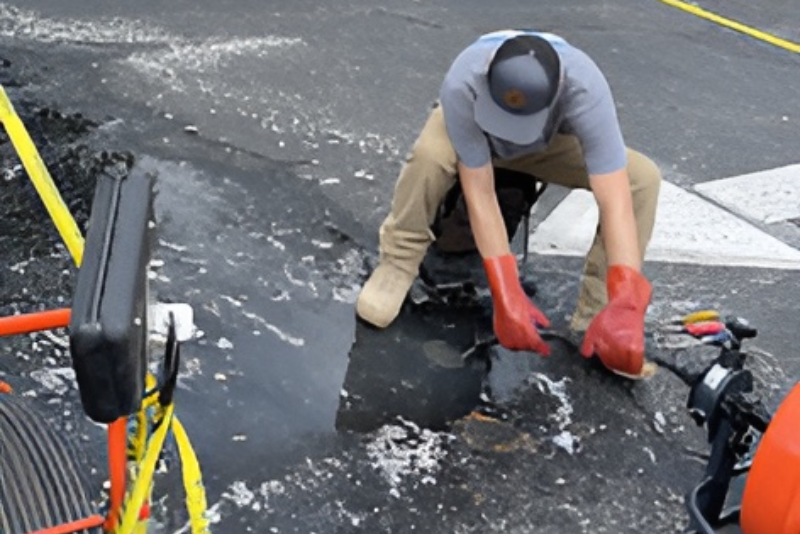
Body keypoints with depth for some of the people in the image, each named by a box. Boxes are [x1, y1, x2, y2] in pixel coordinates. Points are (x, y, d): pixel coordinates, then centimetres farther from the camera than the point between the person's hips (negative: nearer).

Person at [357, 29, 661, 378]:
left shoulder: (585, 89, -41)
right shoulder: (463, 85, -42)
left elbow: (616, 203, -44)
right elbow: (480, 194, -38)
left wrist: (624, 308, -54)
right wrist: (507, 297, -43)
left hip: (550, 144, 2)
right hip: (470, 130, -1)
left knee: (642, 178, -23)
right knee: (430, 154, -38)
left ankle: (597, 310, -13)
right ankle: (399, 263, -14)